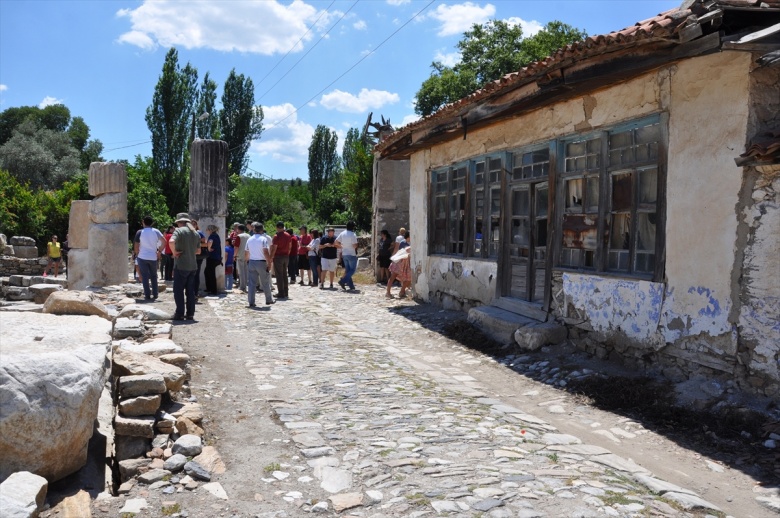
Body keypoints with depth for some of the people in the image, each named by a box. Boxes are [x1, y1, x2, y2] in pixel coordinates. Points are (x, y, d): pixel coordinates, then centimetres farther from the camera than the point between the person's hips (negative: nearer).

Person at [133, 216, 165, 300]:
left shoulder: (140, 232, -3)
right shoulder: (156, 232, 0)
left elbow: (136, 246, -4)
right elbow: (164, 242, -6)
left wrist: (137, 254, 10)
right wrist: (159, 251, 4)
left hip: (142, 257, -2)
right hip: (153, 257, 2)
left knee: (145, 276, 3)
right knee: (153, 276, 14)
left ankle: (147, 295, 0)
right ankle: (155, 294, 12)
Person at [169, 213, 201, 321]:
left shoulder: (179, 231, -7)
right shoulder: (196, 233, 13)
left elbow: (171, 242, -27)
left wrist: (174, 252, -13)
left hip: (181, 266, -6)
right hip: (193, 266, 6)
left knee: (178, 291, 1)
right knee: (190, 291, 11)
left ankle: (180, 314, 1)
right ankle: (190, 314, 12)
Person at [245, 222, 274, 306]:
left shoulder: (249, 240, 8)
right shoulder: (263, 239, -9)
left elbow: (246, 254, 12)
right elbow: (266, 253, -18)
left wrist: (248, 261, 26)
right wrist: (269, 264, -13)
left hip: (251, 262, 4)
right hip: (261, 262, -4)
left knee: (252, 283, 5)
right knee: (265, 283, 9)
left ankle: (251, 302, 3)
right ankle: (269, 300, 19)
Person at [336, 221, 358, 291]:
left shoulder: (342, 234, 3)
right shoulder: (353, 235, -15)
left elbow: (336, 242, 4)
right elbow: (354, 246, -19)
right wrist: (356, 245, 2)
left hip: (344, 254, 7)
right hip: (352, 254, -7)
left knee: (347, 269, 12)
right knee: (352, 270, 1)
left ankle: (351, 285, 13)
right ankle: (343, 281, -15)